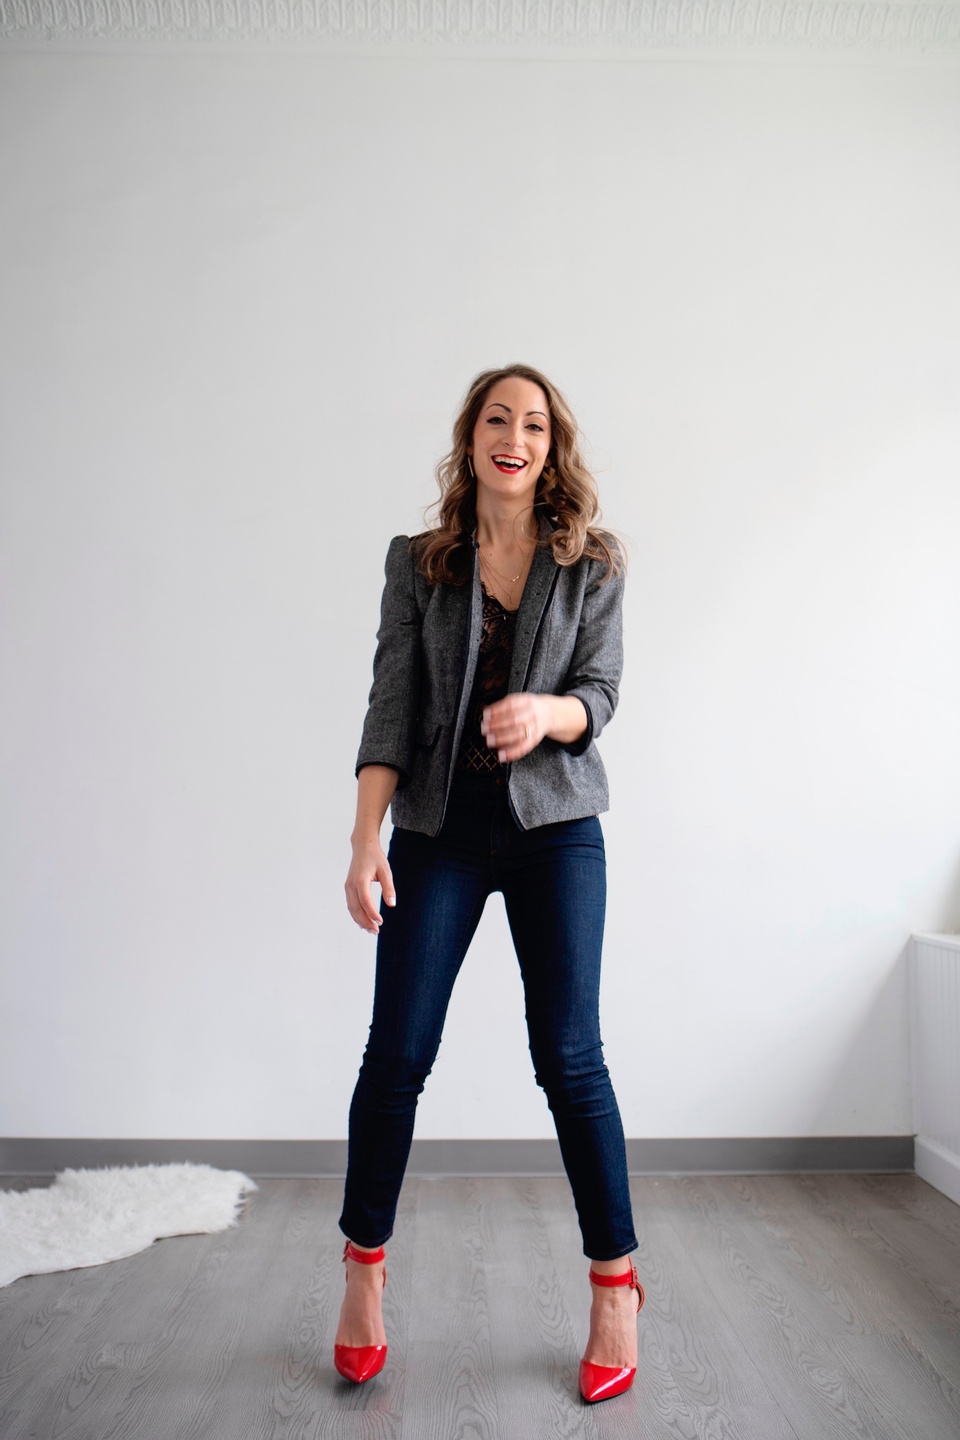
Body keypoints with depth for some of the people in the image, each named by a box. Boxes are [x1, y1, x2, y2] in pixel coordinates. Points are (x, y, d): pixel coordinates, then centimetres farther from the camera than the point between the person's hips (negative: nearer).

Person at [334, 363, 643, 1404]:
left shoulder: (591, 565, 5)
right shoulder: (417, 562, 6)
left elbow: (599, 692, -1)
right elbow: (392, 705, 0)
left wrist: (548, 711, -25)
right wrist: (367, 840, -10)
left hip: (554, 825, 0)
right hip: (440, 823, 1)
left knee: (568, 1056, -1)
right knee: (396, 1050, 0)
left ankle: (615, 1283, 16)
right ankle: (364, 1269, 21)